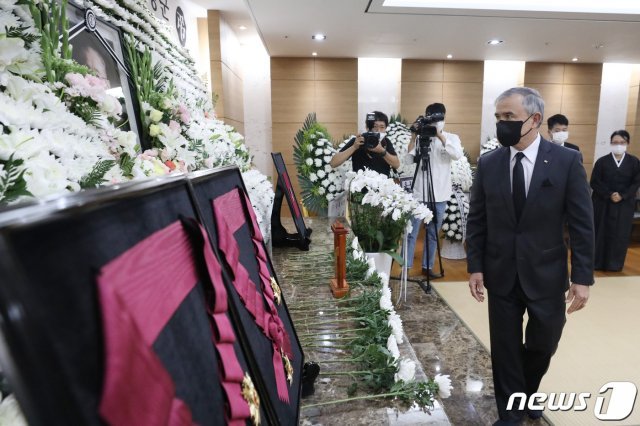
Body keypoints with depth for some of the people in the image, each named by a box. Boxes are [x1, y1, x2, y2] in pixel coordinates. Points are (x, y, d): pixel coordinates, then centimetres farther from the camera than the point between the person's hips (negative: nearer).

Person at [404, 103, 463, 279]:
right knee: (411, 232, -1)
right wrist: (413, 137, -16)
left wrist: (440, 135, -21)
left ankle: (427, 266, 25)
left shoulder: (451, 138, 4)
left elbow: (457, 155, -16)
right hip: (419, 193, -1)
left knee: (433, 234, 12)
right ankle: (406, 267, 8)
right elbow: (408, 160, -9)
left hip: (440, 195, 2)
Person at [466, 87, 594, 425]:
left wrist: (582, 277, -8)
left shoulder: (567, 160, -7)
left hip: (546, 275, 0)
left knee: (543, 345, 16)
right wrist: (475, 266, -3)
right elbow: (476, 220, 1)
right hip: (501, 275, 1)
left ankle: (527, 392, 48)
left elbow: (582, 224, -5)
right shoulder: (487, 164, -2)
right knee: (505, 348, 11)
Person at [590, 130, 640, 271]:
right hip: (602, 203, -1)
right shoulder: (602, 161, 0)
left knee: (620, 235, 5)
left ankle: (615, 263, 17)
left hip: (624, 205, 1)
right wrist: (609, 195, -16)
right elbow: (594, 182, -6)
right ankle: (597, 262, 12)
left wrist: (622, 196, -15)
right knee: (600, 233, 2)